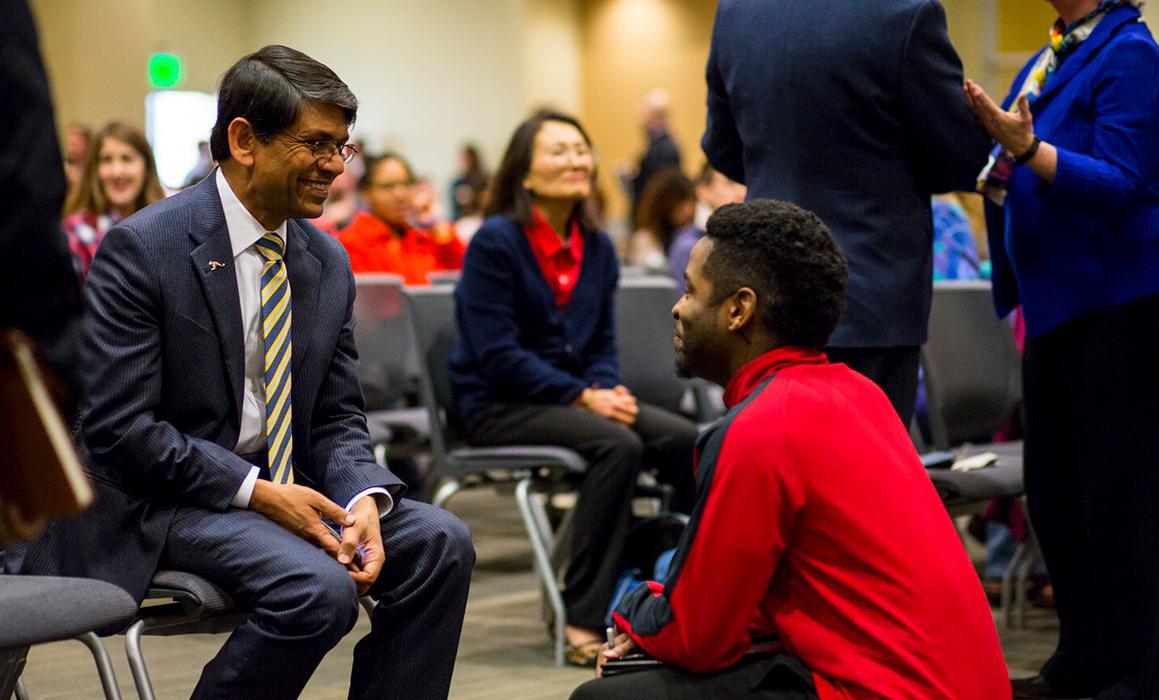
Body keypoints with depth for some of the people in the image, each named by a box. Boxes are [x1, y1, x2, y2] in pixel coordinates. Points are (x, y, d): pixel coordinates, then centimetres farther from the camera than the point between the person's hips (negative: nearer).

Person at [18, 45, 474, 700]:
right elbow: (116, 427, -18)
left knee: (440, 542, -12)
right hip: (163, 498, -7)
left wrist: (364, 500, -13)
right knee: (320, 589, -29)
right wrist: (256, 492, -21)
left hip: (284, 489, 7)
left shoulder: (328, 261, 8)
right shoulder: (143, 247, -14)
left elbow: (338, 418, 10)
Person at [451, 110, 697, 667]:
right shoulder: (495, 241, -11)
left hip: (571, 396, 6)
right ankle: (585, 621, -29)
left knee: (686, 442, -19)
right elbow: (497, 355, -16)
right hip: (495, 405, -6)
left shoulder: (597, 247, 10)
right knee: (617, 445, -32)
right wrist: (583, 396, -20)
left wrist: (608, 388, -8)